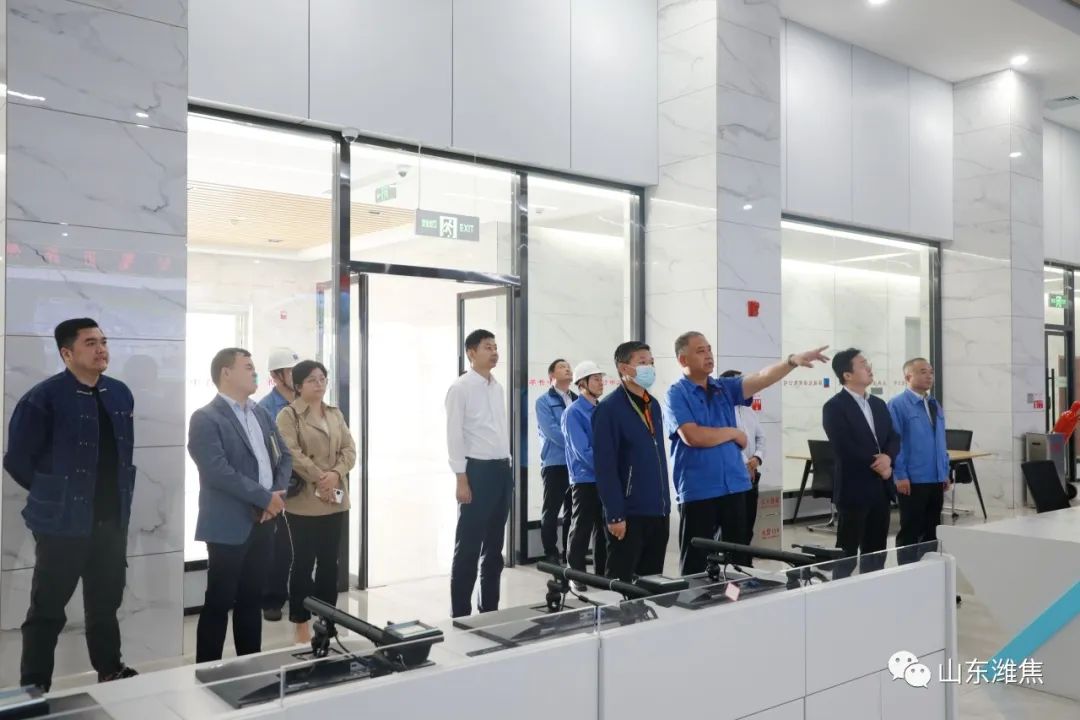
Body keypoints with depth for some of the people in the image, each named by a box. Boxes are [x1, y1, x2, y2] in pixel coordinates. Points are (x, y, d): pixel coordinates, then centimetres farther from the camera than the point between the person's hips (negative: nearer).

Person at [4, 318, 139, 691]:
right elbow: (17, 460, -9)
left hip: (113, 521, 6)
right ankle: (34, 687, 20)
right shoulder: (43, 397, -13)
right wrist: (56, 494, -1)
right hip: (64, 523, -6)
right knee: (47, 610, 6)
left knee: (106, 603, 19)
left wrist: (120, 493, 12)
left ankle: (111, 672, 35)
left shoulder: (120, 393, 6)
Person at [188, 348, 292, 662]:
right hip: (229, 525, -7)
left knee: (252, 600, 15)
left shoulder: (262, 414, 14)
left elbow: (284, 456, 13)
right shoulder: (206, 418, -10)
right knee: (218, 604, 1)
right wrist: (265, 497, -18)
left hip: (263, 521, 7)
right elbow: (218, 471, -21)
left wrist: (279, 493, -5)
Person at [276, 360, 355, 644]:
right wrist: (319, 479, -19)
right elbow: (293, 455, -16)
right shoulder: (288, 415, -5)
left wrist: (335, 474, -11)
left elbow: (349, 449, 7)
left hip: (335, 500, 6)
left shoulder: (335, 414, 13)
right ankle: (302, 622, 12)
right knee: (303, 562, 1)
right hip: (304, 501, -6)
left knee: (329, 562, 12)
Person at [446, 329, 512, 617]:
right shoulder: (461, 388, -8)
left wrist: (507, 465, 13)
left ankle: (490, 609, 25)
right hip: (477, 470, -7)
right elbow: (454, 435, -12)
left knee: (494, 544, 14)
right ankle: (460, 613, 9)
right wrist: (461, 479, -17)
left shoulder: (498, 388, 13)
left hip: (501, 469, 7)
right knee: (468, 546, -1)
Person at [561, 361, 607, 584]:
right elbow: (583, 452, -18)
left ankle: (602, 574, 24)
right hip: (585, 480, -6)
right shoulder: (573, 413, -11)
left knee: (605, 530, 13)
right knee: (581, 532, 1)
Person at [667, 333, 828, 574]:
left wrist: (792, 361, -21)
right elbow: (692, 436, -20)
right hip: (698, 490, -6)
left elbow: (762, 378, -4)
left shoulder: (725, 388, 10)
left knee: (739, 556, 14)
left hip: (735, 485, 6)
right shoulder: (677, 394, -7)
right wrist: (734, 433, -6)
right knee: (695, 562, 3)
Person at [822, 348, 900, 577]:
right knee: (847, 554, 1)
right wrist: (878, 466, -10)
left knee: (876, 553, 13)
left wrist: (887, 457, -12)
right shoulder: (834, 407, -11)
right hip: (854, 490, -7)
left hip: (881, 489, 7)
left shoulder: (879, 404, 14)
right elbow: (844, 449, -17)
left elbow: (894, 438, 10)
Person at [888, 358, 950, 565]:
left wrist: (945, 472, 15)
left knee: (931, 531, 15)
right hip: (912, 480, -7)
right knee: (910, 532, 1)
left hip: (936, 480, 7)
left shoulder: (935, 405, 13)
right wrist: (900, 476, -16)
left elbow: (941, 441, 19)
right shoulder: (898, 405, -10)